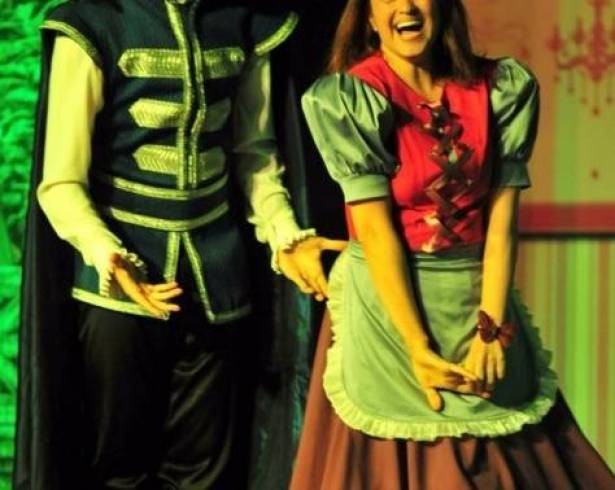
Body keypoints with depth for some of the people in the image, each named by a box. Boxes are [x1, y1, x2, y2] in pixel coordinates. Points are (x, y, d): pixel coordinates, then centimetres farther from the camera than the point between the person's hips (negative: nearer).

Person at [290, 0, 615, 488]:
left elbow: (501, 217, -3)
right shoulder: (349, 98, -8)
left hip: (477, 296, 3)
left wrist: (491, 328, -13)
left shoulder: (505, 88, 1)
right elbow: (373, 227, -13)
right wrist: (417, 347, -18)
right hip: (387, 300, -3)